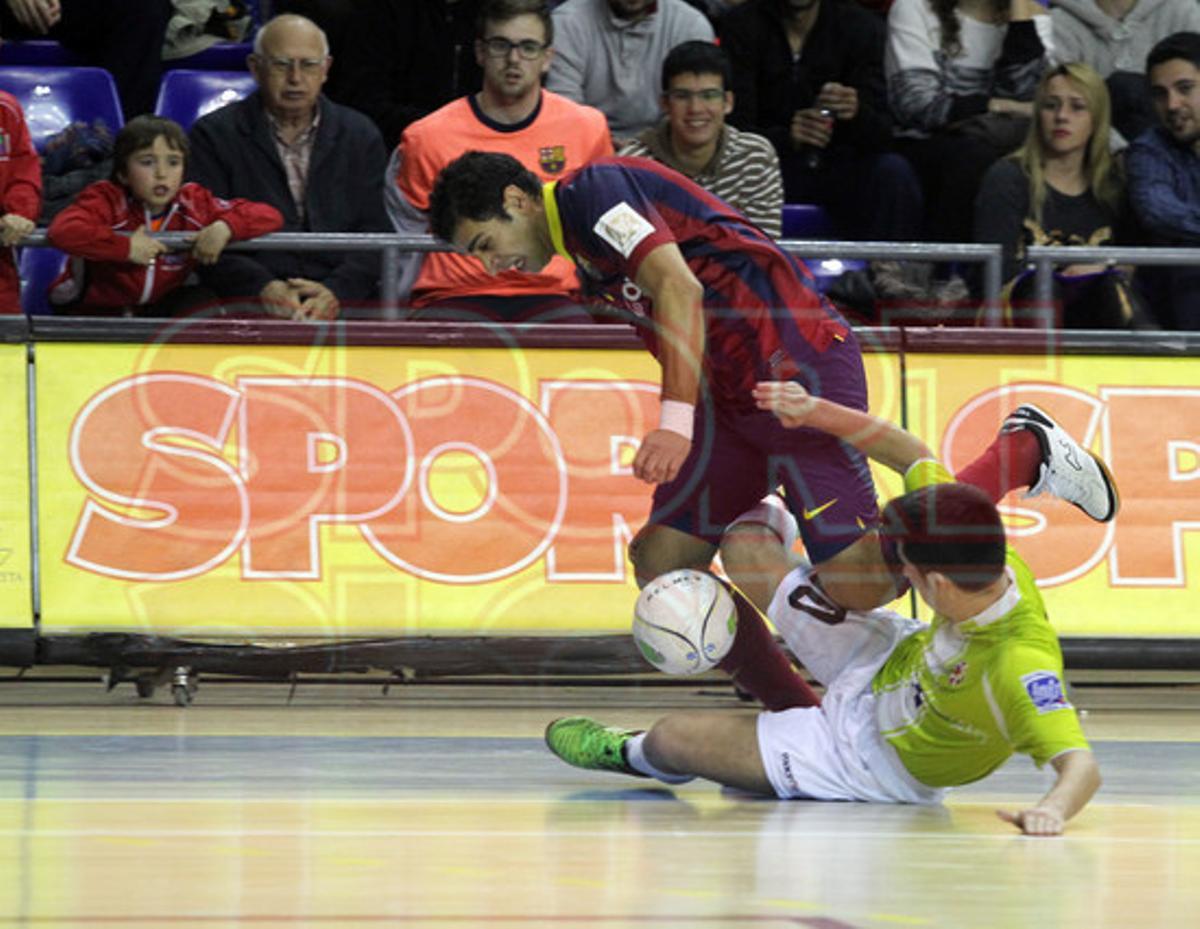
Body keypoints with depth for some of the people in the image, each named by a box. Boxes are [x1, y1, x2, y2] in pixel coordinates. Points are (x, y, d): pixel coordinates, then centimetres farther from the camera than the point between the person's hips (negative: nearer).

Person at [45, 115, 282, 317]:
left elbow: (270, 216, -7)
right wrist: (126, 247, -35)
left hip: (158, 311, 4)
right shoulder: (107, 200, -17)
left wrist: (225, 227, -27)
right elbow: (61, 231, -39)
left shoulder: (193, 204, -6)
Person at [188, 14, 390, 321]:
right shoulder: (213, 136, 8)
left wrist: (336, 291, -13)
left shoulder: (361, 136, 16)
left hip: (345, 304, 2)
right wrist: (264, 288, -18)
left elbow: (375, 233, 7)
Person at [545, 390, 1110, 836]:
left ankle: (631, 754, 39)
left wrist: (1053, 808, -72)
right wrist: (819, 413, -16)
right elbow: (915, 459, -10)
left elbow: (1080, 763, -51)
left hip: (871, 761, -6)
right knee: (743, 552, 10)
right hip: (885, 662, 6)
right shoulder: (990, 563, -25)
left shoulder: (1019, 665, -46)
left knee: (673, 740, -2)